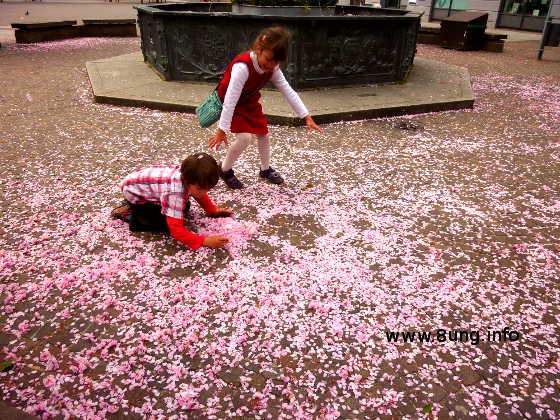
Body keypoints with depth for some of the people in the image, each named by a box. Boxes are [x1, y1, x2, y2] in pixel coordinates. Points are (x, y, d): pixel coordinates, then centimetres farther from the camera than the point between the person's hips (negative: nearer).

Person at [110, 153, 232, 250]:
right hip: (134, 191, -7)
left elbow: (201, 194, 5)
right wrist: (204, 241, -41)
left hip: (146, 184, 7)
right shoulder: (175, 193, -41)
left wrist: (213, 210, -3)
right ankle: (129, 214, 1)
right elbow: (176, 230, -39)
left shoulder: (188, 176, -20)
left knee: (184, 207, 8)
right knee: (166, 224, -15)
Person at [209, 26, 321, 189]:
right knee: (244, 137, -19)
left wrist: (307, 116, -18)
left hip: (249, 101, 7)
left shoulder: (272, 68, -16)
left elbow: (288, 92, -13)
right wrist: (222, 130, -40)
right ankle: (225, 170, 4)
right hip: (230, 102, -7)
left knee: (263, 133, 7)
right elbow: (230, 100, -39)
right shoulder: (243, 66, -37)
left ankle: (265, 169, 30)